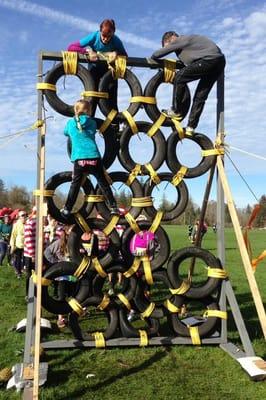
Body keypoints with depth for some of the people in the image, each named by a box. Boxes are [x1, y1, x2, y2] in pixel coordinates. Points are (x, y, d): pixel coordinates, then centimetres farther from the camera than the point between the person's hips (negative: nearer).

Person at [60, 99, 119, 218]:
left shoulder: (70, 123, 11)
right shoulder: (91, 122, 9)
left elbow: (66, 133, 31)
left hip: (79, 159, 1)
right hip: (94, 157, 0)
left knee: (75, 185, 12)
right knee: (103, 184, 8)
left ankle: (67, 209, 11)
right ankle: (113, 207, 7)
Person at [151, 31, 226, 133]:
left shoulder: (180, 40, 0)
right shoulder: (187, 40, 25)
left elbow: (157, 54, 3)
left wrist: (152, 58, 20)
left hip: (209, 59, -10)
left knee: (179, 77, -2)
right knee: (200, 96, 11)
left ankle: (175, 111, 5)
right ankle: (191, 127, 13)